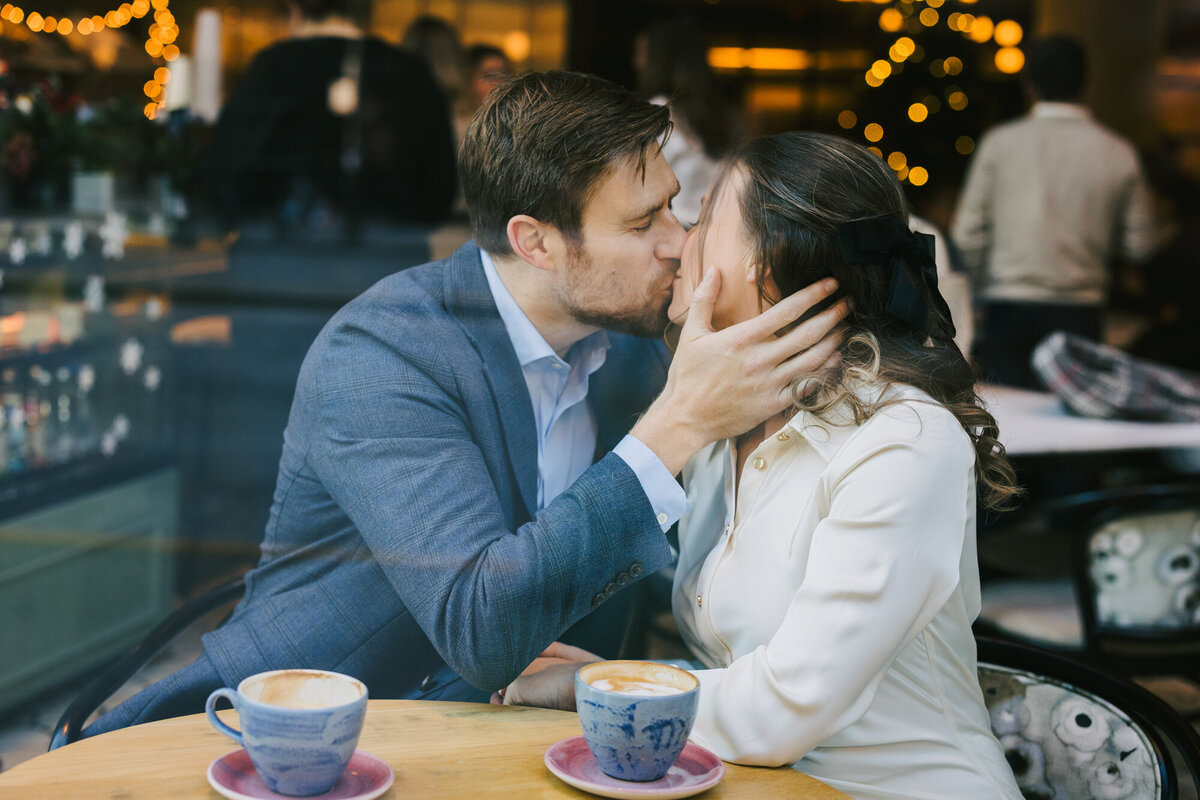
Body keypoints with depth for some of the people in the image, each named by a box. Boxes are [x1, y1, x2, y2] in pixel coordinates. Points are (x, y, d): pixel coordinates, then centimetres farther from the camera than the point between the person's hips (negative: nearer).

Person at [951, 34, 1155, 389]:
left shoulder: (999, 143, -3)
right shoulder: (1118, 153, -1)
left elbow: (968, 233, -1)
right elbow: (1138, 244, 4)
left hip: (1007, 309, 0)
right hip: (1078, 313, 1)